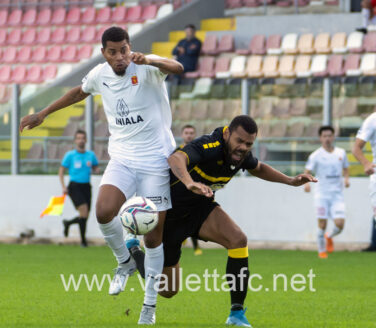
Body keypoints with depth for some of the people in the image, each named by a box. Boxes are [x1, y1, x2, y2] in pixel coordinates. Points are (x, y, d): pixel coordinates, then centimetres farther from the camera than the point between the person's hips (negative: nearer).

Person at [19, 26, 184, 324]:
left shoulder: (146, 69, -14)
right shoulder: (100, 75, 1)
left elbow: (177, 68, -35)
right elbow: (80, 92, 24)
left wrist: (150, 60, -55)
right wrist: (43, 114, 29)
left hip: (156, 160, -4)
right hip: (122, 159, 4)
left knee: (154, 235, -1)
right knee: (104, 211, -23)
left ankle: (150, 304, 15)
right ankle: (125, 262, 6)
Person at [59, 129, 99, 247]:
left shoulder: (91, 155, 9)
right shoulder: (70, 155, -1)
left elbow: (96, 168, 19)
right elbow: (61, 171, 2)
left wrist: (96, 170, -7)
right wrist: (63, 187, -8)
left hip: (86, 186, 5)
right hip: (74, 186, -5)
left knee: (85, 217, 5)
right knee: (84, 211, -19)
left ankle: (67, 223, 37)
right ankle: (83, 240, -9)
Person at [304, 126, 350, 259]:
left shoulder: (341, 153, 7)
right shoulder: (316, 155, -4)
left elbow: (346, 168, 21)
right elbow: (307, 171, -7)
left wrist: (346, 179, 1)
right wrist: (306, 183, -27)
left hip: (337, 193, 2)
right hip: (322, 194, -2)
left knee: (340, 224, -8)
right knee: (322, 224, -4)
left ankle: (329, 237, 25)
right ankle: (322, 251, 14)